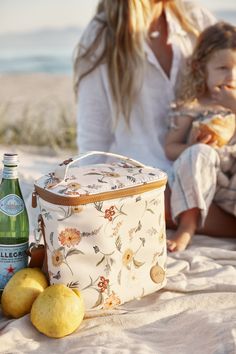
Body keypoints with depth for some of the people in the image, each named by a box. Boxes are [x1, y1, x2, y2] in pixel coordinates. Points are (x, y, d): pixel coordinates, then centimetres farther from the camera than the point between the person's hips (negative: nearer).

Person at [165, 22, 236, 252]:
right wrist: (194, 147, -14)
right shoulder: (191, 107, 6)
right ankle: (188, 224, -31)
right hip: (203, 180, -1)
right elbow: (170, 148, 6)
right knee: (198, 154, -33)